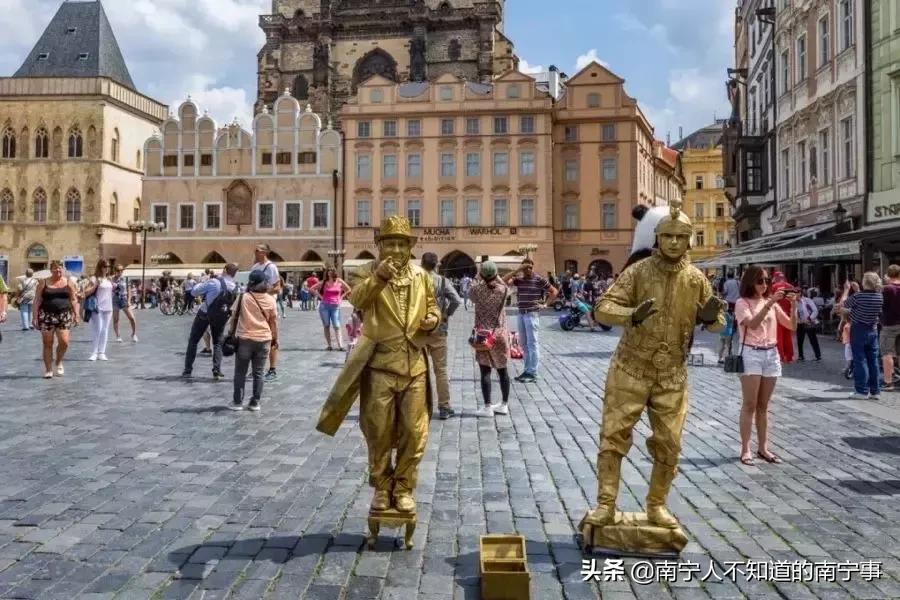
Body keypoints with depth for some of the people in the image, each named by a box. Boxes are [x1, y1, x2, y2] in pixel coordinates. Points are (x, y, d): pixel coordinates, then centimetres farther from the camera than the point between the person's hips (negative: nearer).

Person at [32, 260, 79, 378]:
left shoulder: (68, 283, 7)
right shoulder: (43, 283, 4)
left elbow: (74, 300, 9)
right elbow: (37, 300, 3)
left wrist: (76, 315, 1)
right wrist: (34, 316, -4)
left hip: (64, 316, 0)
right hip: (46, 316, 0)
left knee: (64, 342, -11)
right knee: (47, 344, 2)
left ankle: (59, 362, 18)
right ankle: (48, 370, 12)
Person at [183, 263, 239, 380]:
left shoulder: (214, 282, -21)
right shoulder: (236, 288, -9)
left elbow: (195, 292, -14)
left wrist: (203, 283, 3)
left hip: (204, 314, -3)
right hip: (221, 318, 3)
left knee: (193, 340, 12)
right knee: (218, 343, 16)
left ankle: (187, 370, 12)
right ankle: (217, 371, 2)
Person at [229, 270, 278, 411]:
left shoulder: (243, 297, -6)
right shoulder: (270, 300, -1)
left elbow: (234, 316, 2)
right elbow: (274, 321, 5)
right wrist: (275, 338, 16)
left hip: (244, 339, -2)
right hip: (264, 340, 2)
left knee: (240, 372, 10)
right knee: (258, 373, 10)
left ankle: (237, 402, 13)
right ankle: (255, 403, 11)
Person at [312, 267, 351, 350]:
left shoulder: (339, 281, 2)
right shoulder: (324, 282, 2)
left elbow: (348, 289, 14)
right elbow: (313, 289, 9)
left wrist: (341, 297, 5)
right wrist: (320, 296, 0)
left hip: (335, 307, -1)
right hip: (325, 306, 1)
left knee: (337, 326, -7)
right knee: (326, 326, 3)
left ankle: (340, 346, -13)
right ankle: (329, 345, 7)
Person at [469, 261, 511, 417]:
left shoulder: (478, 289, -10)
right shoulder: (503, 289, -5)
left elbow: (470, 294, 13)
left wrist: (481, 281, 20)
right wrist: (497, 278, 28)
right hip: (500, 334, 3)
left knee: (485, 371, 1)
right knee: (502, 370, 13)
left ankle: (487, 407, 1)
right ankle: (504, 404, 21)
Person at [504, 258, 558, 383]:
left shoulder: (539, 279, -4)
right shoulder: (519, 279, 8)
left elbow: (554, 291, 3)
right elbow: (505, 282, -7)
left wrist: (545, 304, -4)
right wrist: (517, 271, -9)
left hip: (532, 314, -6)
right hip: (521, 314, 6)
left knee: (532, 343, -5)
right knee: (525, 343, 11)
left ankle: (533, 373, -3)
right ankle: (527, 370, 19)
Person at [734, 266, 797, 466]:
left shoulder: (772, 303, 11)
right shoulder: (742, 303, -5)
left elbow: (792, 326, 7)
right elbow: (752, 323, -22)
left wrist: (793, 306, -8)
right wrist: (769, 303, -26)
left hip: (771, 354, 5)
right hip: (751, 354, -5)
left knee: (763, 406, 10)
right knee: (750, 405, -4)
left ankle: (763, 447, 15)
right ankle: (745, 449, 0)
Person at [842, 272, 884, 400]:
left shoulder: (857, 297, -20)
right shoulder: (880, 298, -3)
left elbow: (842, 307, -6)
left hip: (858, 330, -5)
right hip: (873, 330, 5)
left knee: (860, 360, 0)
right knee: (873, 360, 9)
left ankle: (862, 391, 0)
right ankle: (874, 391, 14)